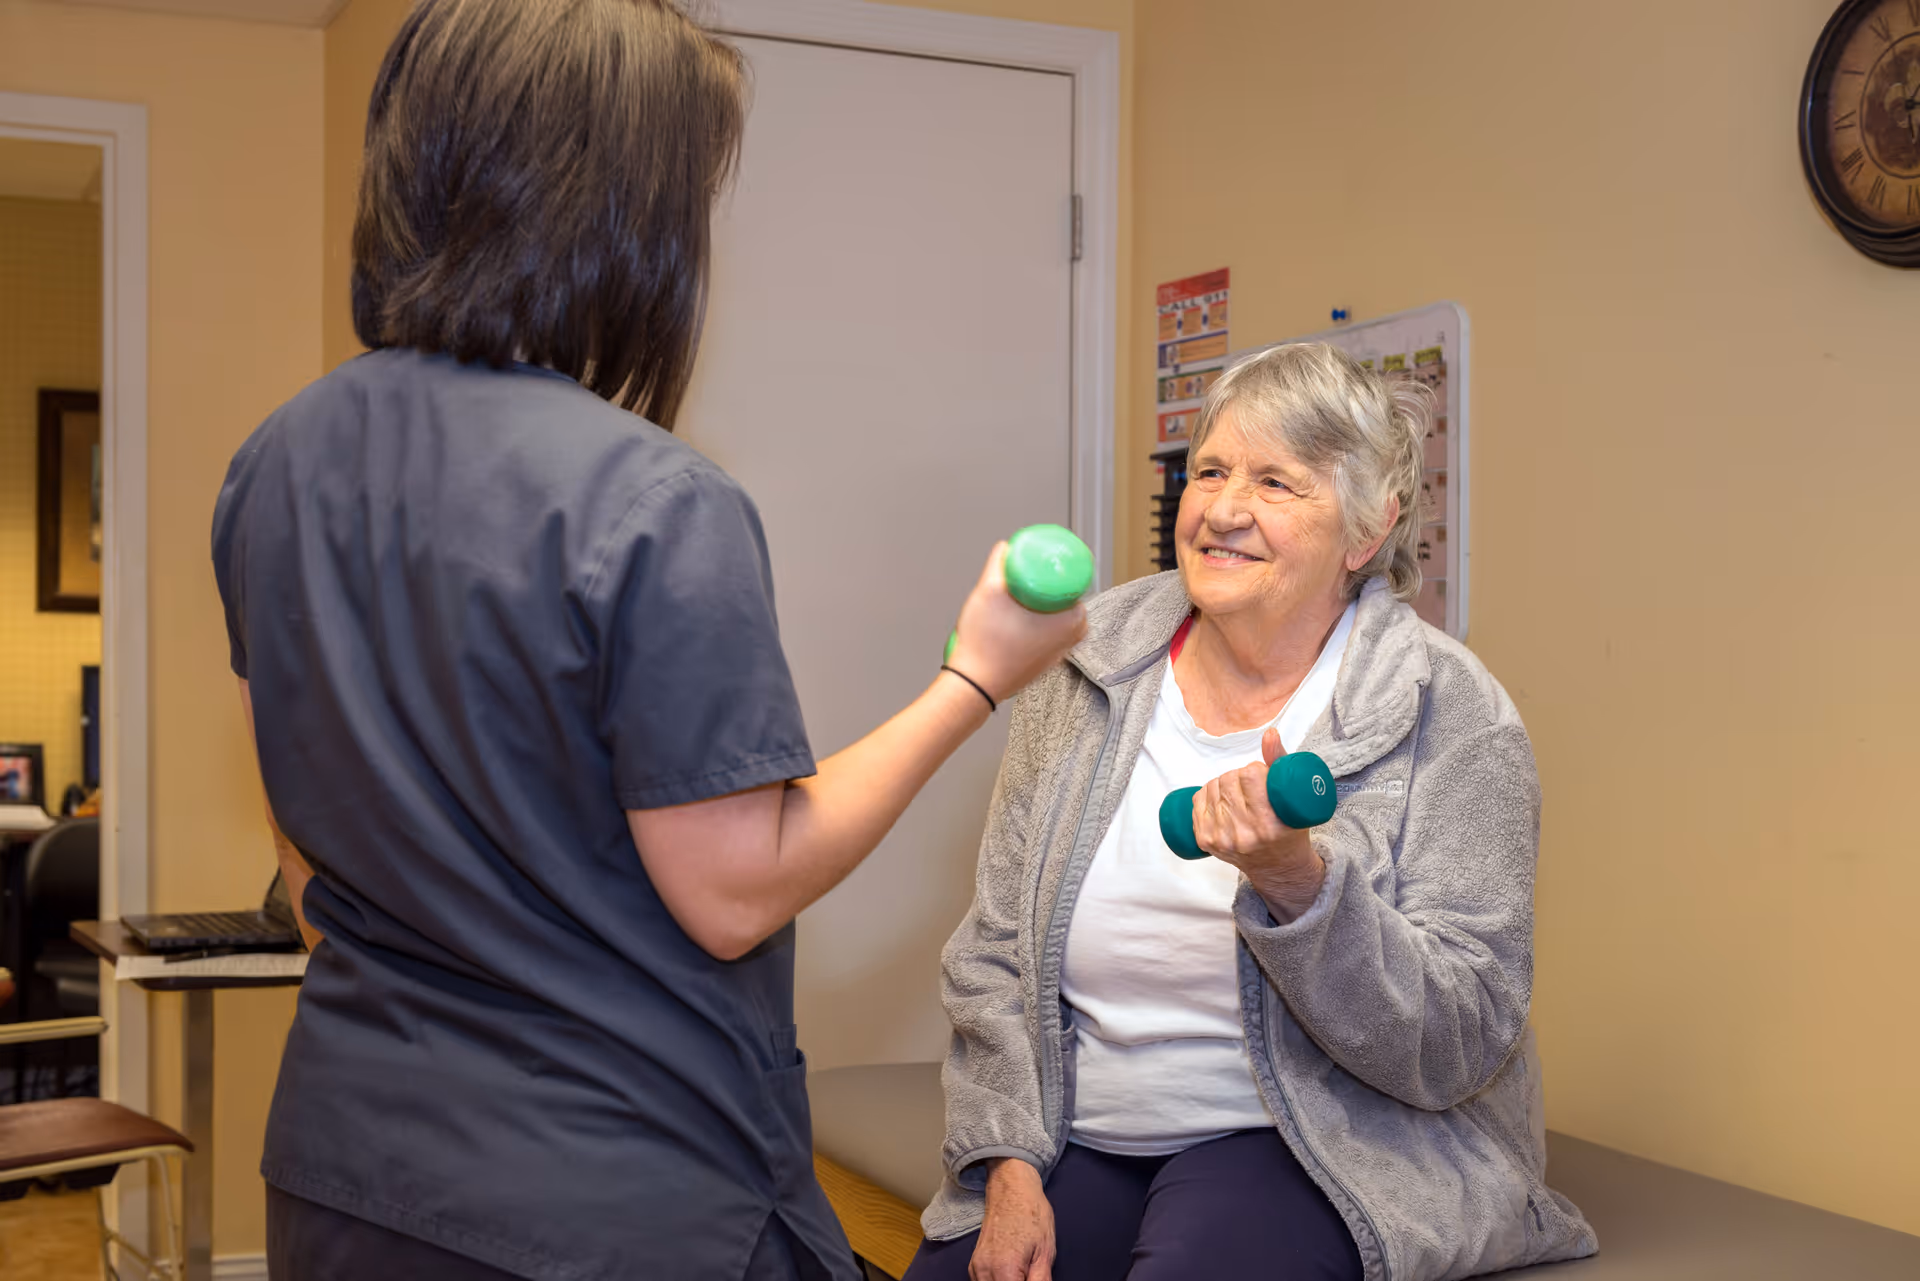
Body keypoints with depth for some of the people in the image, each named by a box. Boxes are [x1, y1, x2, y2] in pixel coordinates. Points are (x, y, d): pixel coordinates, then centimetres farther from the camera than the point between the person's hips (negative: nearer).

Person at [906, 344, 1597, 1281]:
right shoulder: (1087, 668, 1)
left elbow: (1458, 1049, -14)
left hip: (1311, 1145, -4)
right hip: (1075, 1140, 4)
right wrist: (1009, 1167, -5)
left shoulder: (1450, 714, -10)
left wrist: (1297, 881, -28)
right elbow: (994, 951, 6)